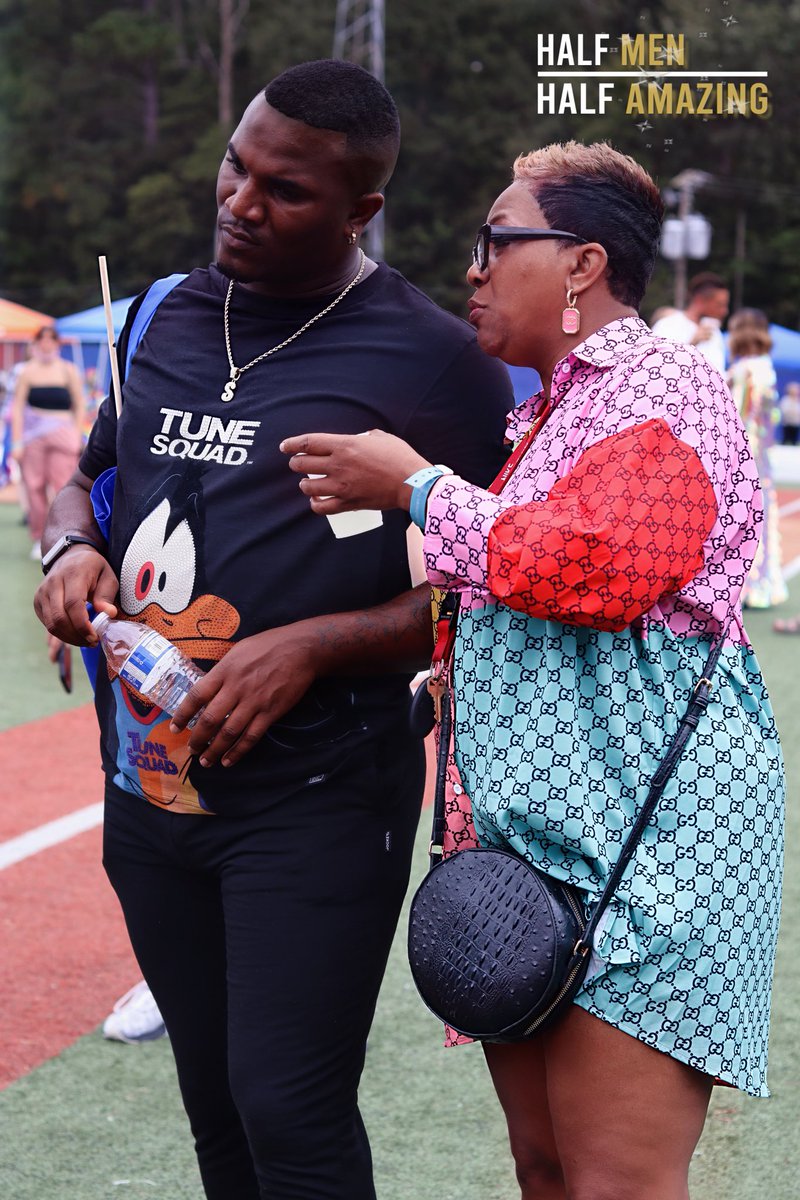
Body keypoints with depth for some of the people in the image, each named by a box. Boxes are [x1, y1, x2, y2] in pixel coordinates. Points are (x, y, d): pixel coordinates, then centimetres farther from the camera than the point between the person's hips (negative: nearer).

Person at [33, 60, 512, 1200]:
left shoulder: (431, 358, -8)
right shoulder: (167, 318, 11)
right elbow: (88, 478, 25)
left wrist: (312, 646, -18)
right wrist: (73, 550, 1)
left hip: (314, 805, -6)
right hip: (150, 791, 6)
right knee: (215, 1102, 14)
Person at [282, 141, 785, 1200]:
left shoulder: (662, 389, -8)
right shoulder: (547, 409, 23)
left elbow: (601, 565, -25)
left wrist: (418, 489, -14)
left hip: (643, 833, -10)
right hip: (529, 839, 10)